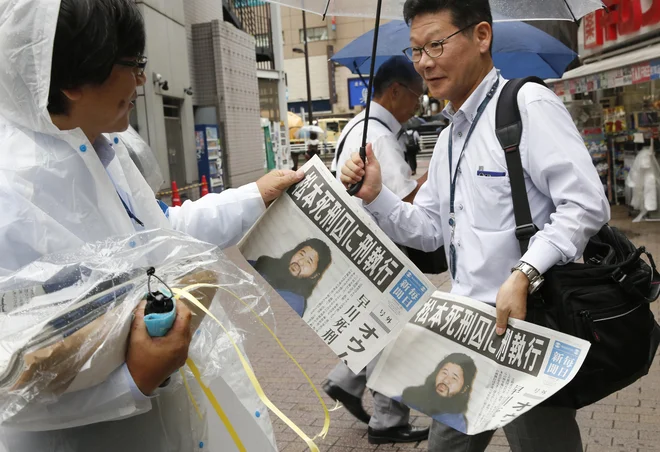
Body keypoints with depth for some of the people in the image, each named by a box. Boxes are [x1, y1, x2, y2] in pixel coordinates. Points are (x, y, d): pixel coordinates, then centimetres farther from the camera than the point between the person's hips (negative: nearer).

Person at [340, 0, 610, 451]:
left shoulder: (527, 105, -11)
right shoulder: (448, 139, 15)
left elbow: (585, 205, -19)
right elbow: (429, 231, 16)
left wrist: (524, 274, -30)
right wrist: (375, 195, 1)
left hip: (525, 322, -8)